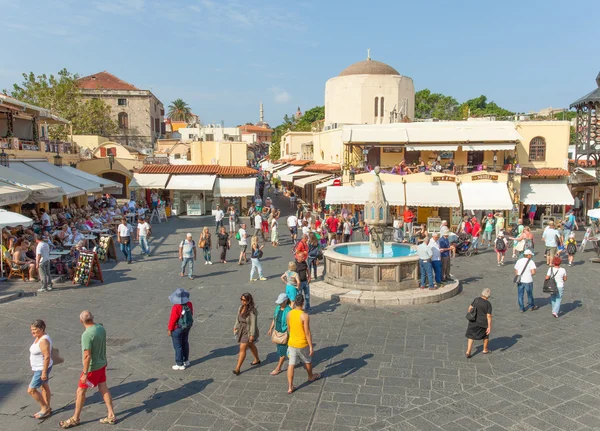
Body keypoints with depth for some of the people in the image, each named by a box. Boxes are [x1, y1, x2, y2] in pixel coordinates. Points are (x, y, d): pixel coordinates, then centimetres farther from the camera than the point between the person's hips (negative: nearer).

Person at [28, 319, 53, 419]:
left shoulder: (44, 340, -27)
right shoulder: (39, 337, 3)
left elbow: (47, 357, -28)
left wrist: (44, 372, -25)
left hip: (42, 369, -10)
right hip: (39, 368, 10)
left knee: (31, 390, -1)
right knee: (44, 387, 18)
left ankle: (45, 408, 13)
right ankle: (47, 409, 31)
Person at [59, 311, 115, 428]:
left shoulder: (86, 335, -26)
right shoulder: (101, 328, -3)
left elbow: (87, 356, -25)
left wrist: (85, 373, -17)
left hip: (92, 367, -7)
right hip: (102, 364, 7)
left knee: (80, 391, 10)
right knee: (104, 389, 15)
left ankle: (75, 419, 25)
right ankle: (111, 416, 21)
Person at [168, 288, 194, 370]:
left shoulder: (176, 307, -29)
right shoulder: (189, 304, -10)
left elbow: (172, 319, -21)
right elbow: (191, 314, 4)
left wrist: (170, 329, -8)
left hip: (177, 329, -6)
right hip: (187, 326, 7)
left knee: (178, 346, 7)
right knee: (185, 343, 22)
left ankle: (180, 365, 16)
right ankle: (186, 361, 36)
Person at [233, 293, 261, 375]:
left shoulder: (252, 310, -23)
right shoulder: (241, 308, -1)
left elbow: (253, 323, -22)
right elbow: (238, 318, 12)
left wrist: (252, 335, -21)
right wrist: (235, 327, 9)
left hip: (248, 332, -8)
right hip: (242, 330, 8)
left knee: (242, 349, -7)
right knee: (251, 346, 25)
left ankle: (238, 368, -1)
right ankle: (257, 360, 45)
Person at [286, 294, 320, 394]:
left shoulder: (289, 314, -5)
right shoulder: (304, 316, -22)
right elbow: (307, 333, -19)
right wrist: (311, 346, -12)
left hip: (291, 343, 4)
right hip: (302, 344, -4)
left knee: (291, 364, 7)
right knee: (307, 361, 22)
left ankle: (290, 387, 9)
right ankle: (311, 377, 45)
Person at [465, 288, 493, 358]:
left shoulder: (476, 299, -8)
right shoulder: (488, 304, -15)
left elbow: (470, 308, -2)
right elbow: (489, 316, -18)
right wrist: (489, 327, -15)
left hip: (473, 321, 2)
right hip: (483, 323, -2)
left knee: (471, 336, 11)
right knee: (486, 334, 24)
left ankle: (468, 352, 0)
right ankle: (485, 350, 38)